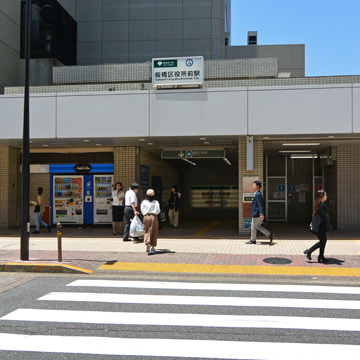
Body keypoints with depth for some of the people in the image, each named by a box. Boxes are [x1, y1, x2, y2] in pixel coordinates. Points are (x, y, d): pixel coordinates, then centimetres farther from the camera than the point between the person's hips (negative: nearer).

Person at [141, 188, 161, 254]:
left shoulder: (144, 202, -1)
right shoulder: (155, 202, -5)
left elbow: (142, 210, 2)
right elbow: (158, 210, -4)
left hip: (146, 217, 1)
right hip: (154, 217, -1)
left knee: (147, 231, 9)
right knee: (154, 232, 9)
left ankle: (147, 243, -16)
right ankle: (153, 247, 12)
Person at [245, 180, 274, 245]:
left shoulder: (258, 194, -17)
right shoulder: (257, 194, 14)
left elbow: (260, 205, -24)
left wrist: (261, 214, -30)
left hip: (256, 214, -10)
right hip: (257, 214, 10)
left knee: (253, 227, 2)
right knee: (258, 226, 15)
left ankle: (253, 240, 13)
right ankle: (270, 235, 13)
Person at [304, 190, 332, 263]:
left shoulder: (317, 204, 12)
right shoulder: (321, 205, -18)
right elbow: (323, 216, -20)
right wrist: (328, 226, -16)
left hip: (319, 226, 10)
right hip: (321, 226, -10)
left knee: (324, 240, 14)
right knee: (322, 241, 0)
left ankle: (321, 257, 18)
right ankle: (309, 251, 4)